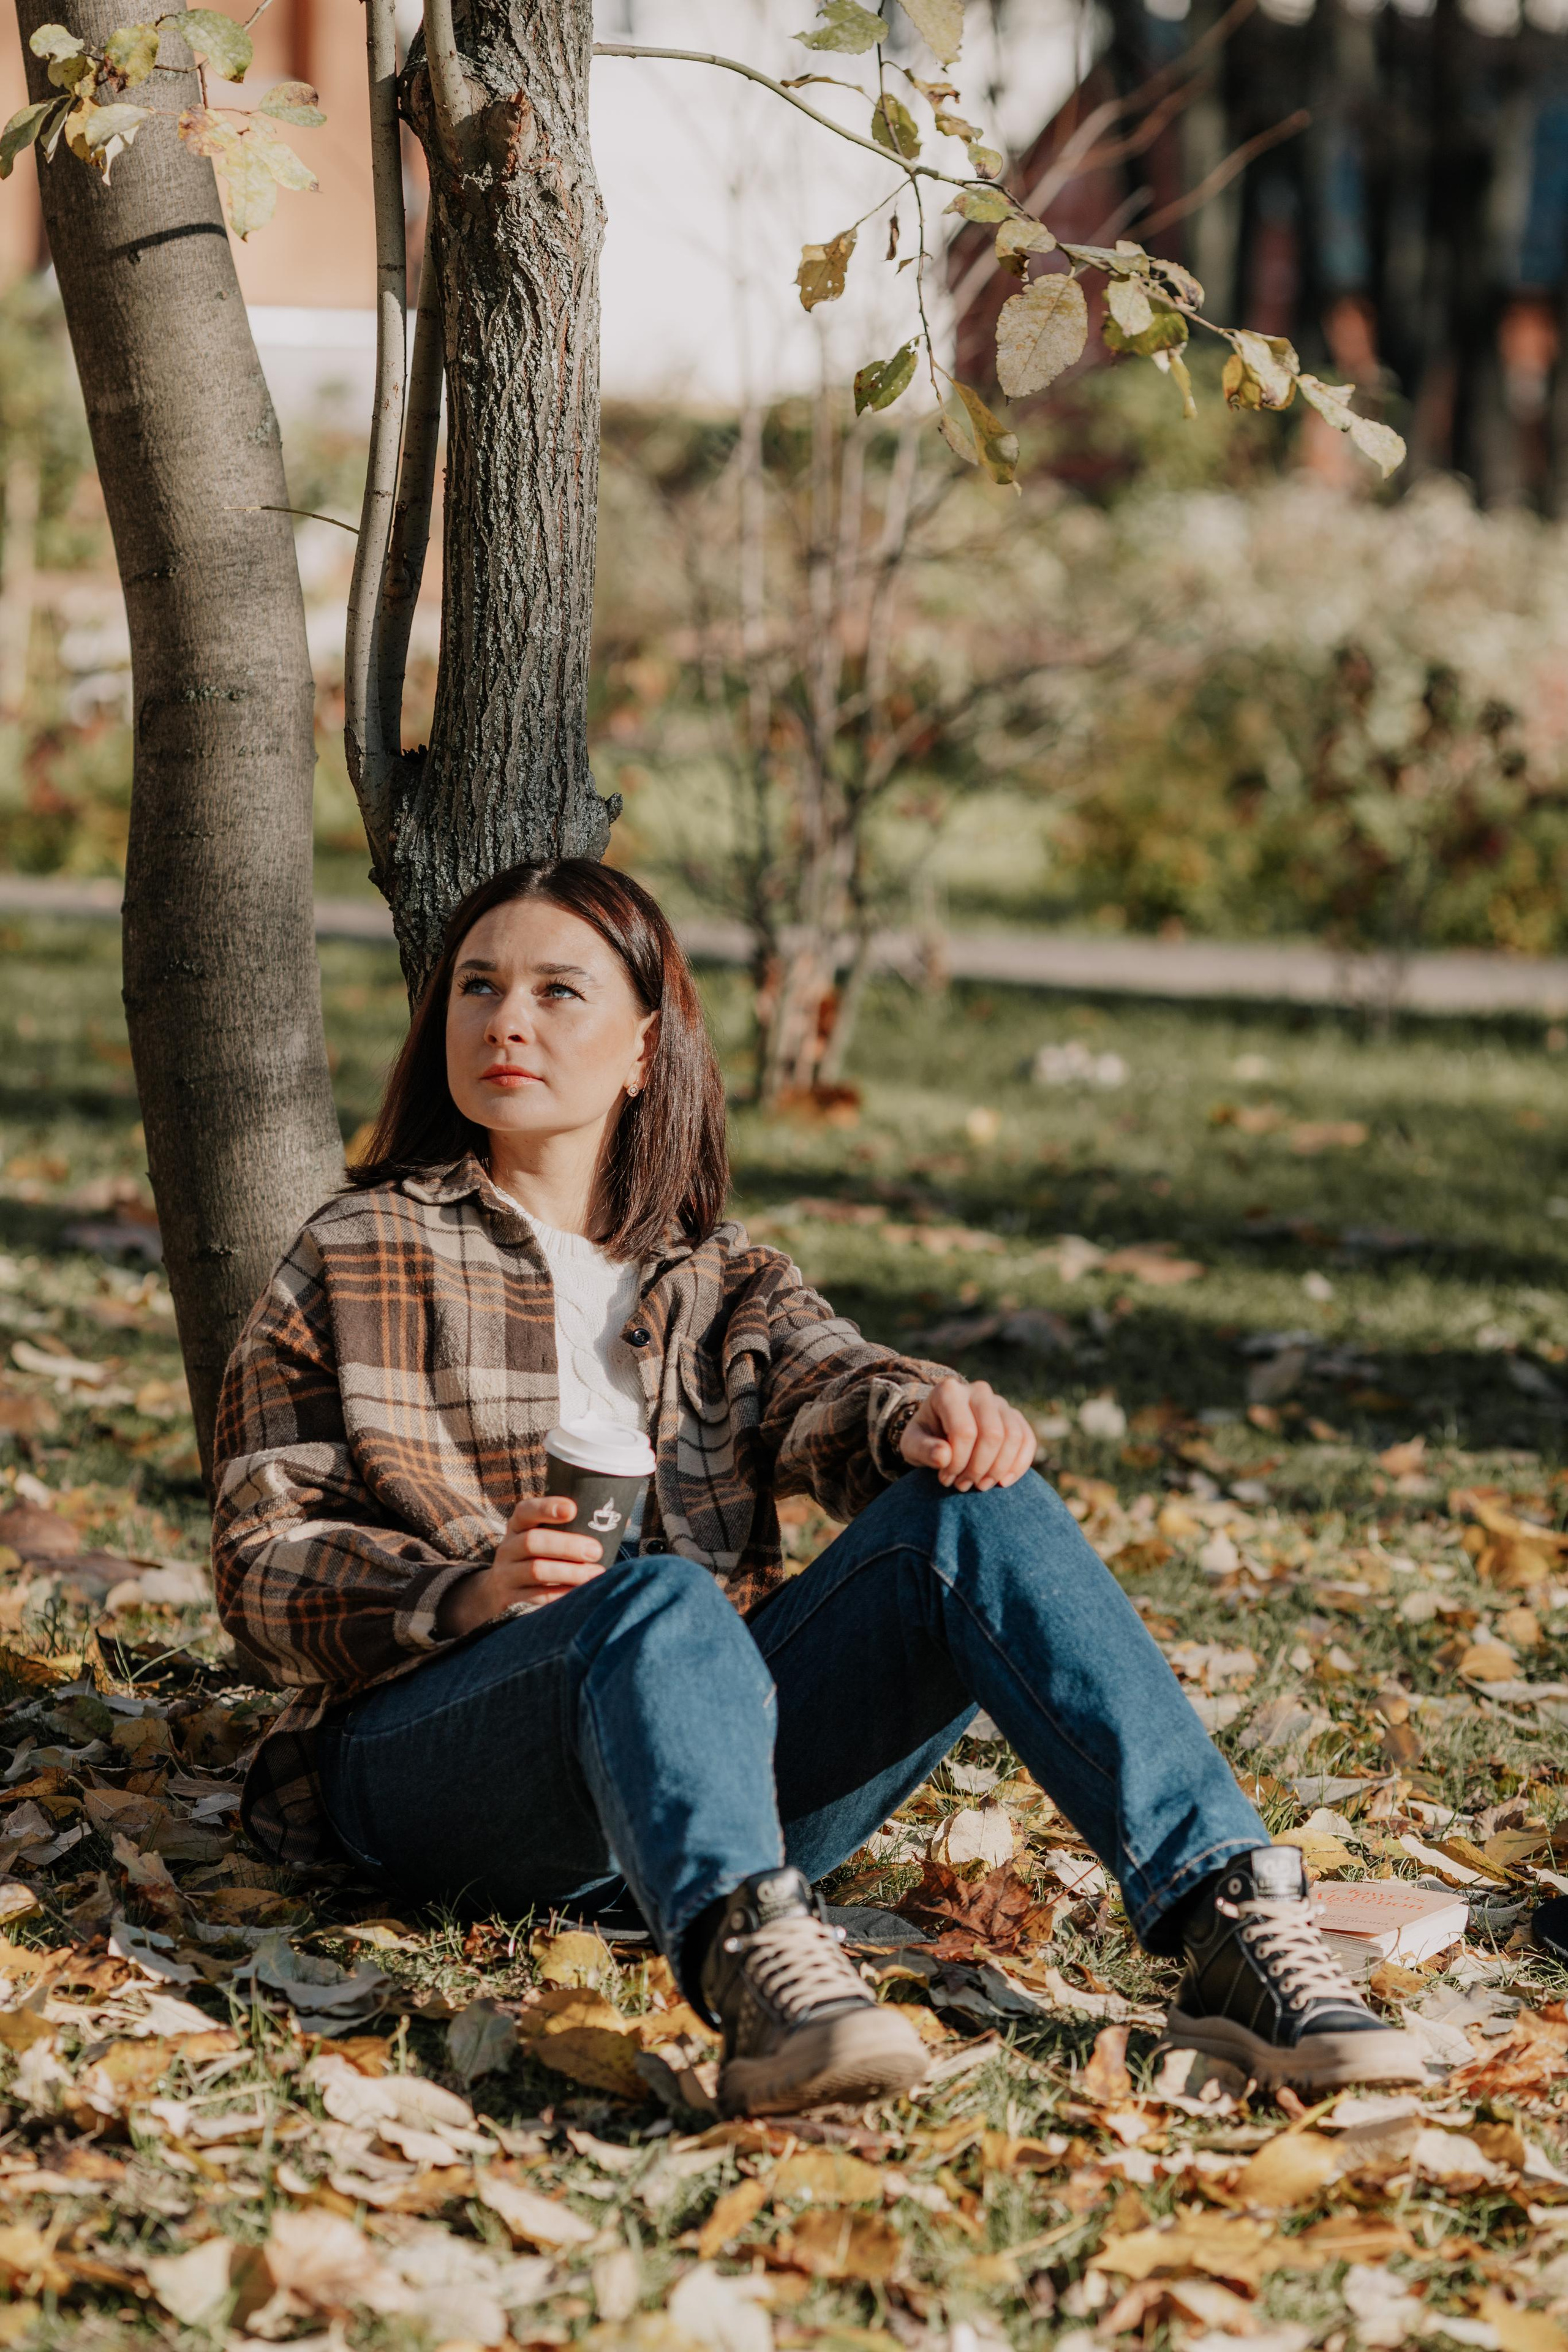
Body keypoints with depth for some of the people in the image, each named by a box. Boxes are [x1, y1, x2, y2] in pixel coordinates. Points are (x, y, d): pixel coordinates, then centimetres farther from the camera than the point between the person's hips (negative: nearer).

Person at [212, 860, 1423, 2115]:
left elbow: (822, 1382, 1)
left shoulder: (723, 1280, 24)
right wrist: (469, 1589, -17)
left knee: (974, 1510, -21)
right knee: (664, 1600, -36)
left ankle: (1234, 1918, -38)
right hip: (442, 1750, -3)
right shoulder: (358, 1259, 15)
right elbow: (263, 1556, 5)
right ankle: (759, 1965, -67)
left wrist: (924, 1414, -24)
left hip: (720, 1736, 3)